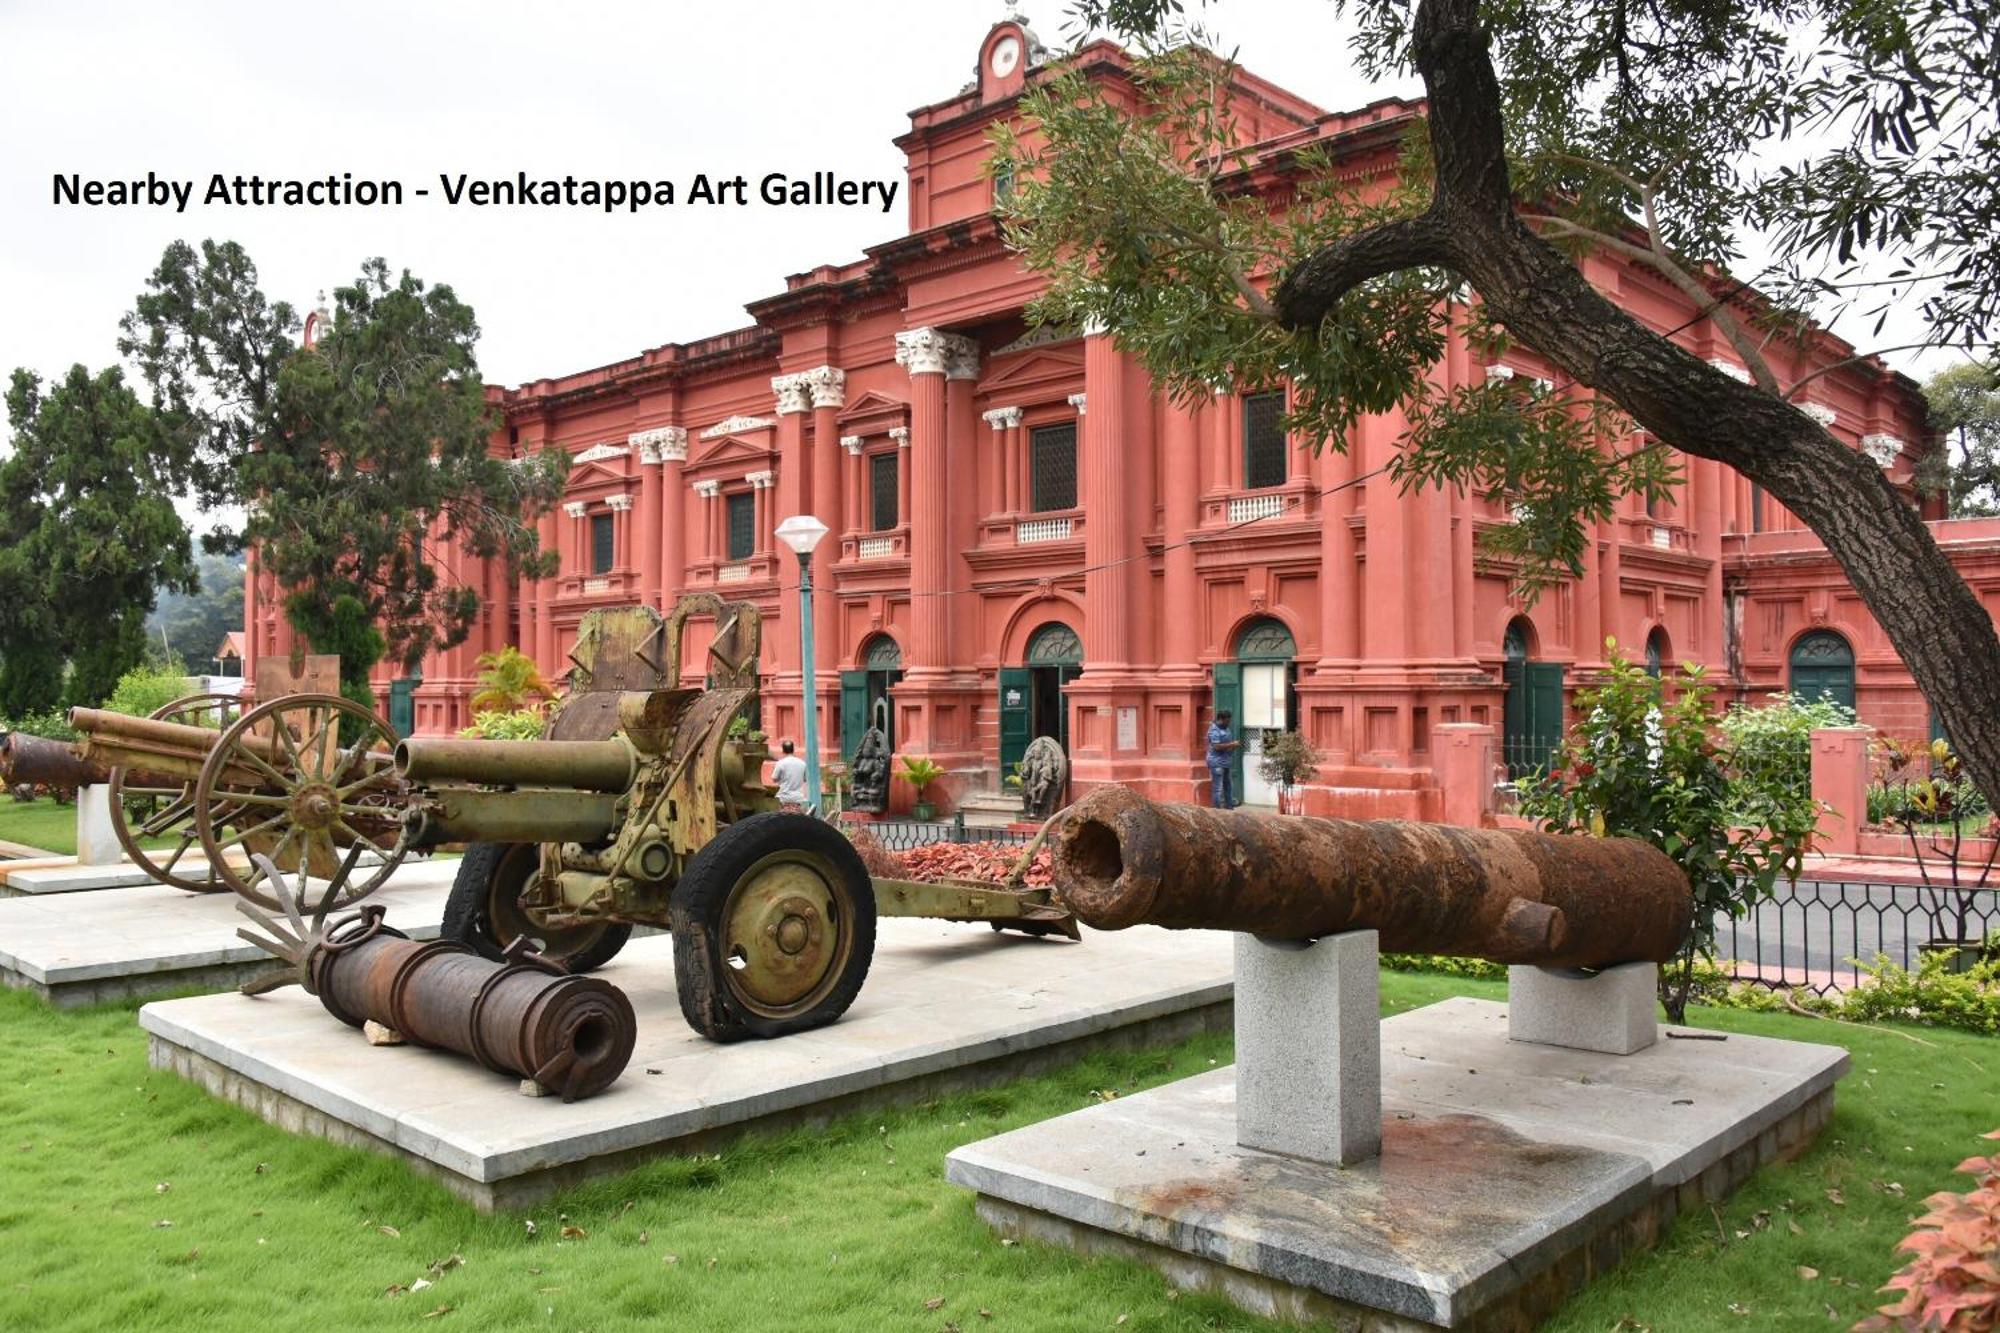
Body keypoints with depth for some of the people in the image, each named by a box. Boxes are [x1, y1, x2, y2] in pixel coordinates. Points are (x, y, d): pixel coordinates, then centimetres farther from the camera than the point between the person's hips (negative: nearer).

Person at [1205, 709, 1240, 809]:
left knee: (1228, 786, 15)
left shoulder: (1225, 728, 14)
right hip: (1217, 763, -10)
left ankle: (1229, 807, 23)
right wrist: (1232, 744, -17)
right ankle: (1217, 809, -5)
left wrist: (1234, 745, 8)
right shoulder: (1214, 730, -15)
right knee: (1218, 788, -7)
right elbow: (1217, 746, -23)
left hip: (1226, 762, 10)